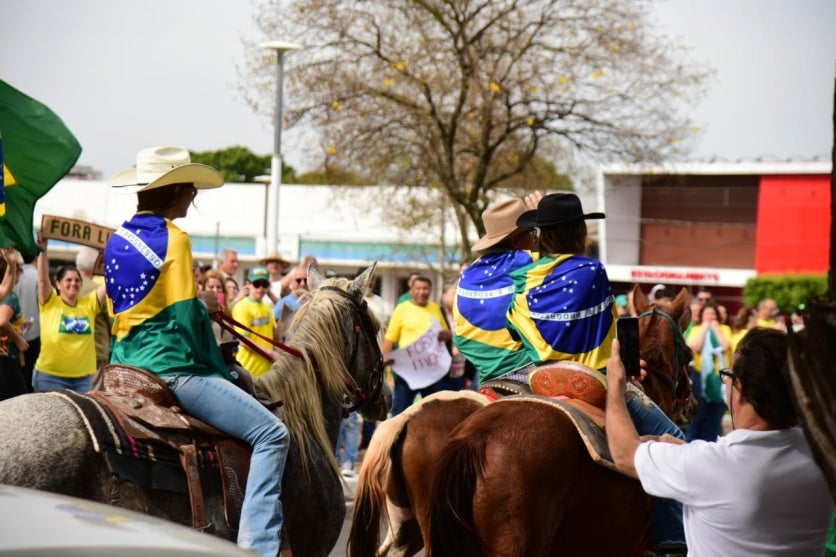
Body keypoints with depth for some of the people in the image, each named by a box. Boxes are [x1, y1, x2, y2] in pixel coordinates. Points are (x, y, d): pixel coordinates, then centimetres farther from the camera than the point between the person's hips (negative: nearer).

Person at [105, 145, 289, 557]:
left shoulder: (117, 240, 12)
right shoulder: (174, 239, -12)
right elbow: (186, 319, -14)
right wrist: (215, 350, -2)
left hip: (125, 368, 9)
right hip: (170, 369, -9)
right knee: (271, 434, -10)